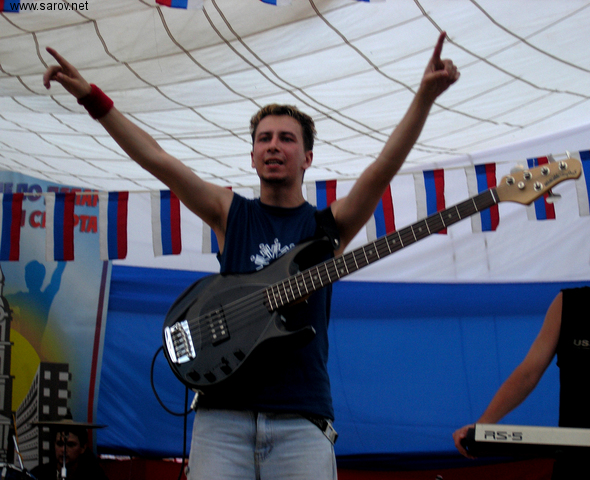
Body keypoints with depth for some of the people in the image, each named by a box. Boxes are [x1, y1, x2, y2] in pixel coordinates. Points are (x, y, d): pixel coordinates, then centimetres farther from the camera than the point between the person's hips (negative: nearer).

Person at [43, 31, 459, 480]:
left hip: (301, 417, 0)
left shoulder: (328, 225, 8)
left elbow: (384, 167, -6)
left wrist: (426, 96, -19)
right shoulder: (230, 214, 12)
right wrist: (91, 97, -4)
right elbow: (156, 159, 4)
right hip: (223, 413, 1)